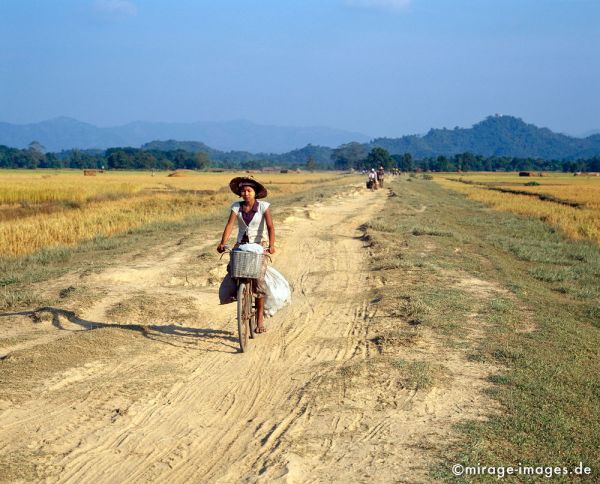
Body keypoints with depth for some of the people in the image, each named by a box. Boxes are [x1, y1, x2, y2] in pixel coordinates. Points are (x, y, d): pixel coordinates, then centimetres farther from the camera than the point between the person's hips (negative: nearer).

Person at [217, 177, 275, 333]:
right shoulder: (236, 207, 1)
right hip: (241, 245, 3)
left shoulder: (263, 206, -6)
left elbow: (270, 227, -16)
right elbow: (229, 225, -9)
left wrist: (271, 245, -32)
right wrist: (222, 243, -24)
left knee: (258, 280, -14)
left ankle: (260, 318, -6)